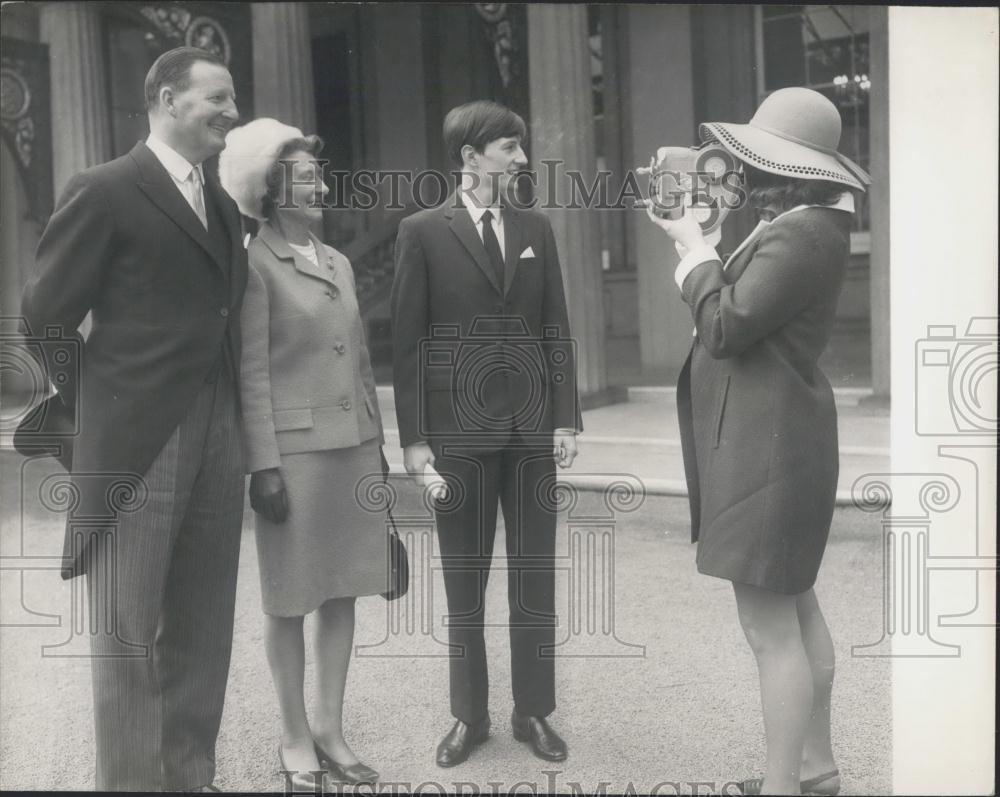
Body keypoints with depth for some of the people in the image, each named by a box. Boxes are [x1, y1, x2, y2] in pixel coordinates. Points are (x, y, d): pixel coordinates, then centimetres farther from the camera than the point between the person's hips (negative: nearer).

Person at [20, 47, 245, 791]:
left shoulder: (224, 205, 14)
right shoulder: (104, 191, -7)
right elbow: (46, 317, -4)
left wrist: (231, 421, 11)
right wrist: (95, 406, 2)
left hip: (219, 440, 6)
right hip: (137, 442, -6)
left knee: (202, 629, 13)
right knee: (128, 631, 4)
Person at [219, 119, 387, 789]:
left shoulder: (338, 261, 14)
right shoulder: (255, 263, -6)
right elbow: (251, 373, -10)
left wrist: (377, 443, 14)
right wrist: (264, 464, -14)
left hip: (354, 444, 6)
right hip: (295, 448, -6)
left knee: (343, 591, 10)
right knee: (290, 599, 5)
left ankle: (331, 731, 23)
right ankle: (296, 740, 19)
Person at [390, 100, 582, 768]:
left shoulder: (536, 229, 9)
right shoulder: (423, 232, -1)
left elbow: (556, 329, 8)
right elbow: (408, 341, -3)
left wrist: (567, 417, 1)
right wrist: (414, 436, -8)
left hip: (532, 427, 3)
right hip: (459, 430, -3)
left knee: (535, 577, 8)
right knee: (464, 581, 8)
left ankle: (535, 711, 22)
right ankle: (470, 715, 22)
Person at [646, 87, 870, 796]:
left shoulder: (800, 235, -20)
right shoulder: (804, 227, 12)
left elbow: (725, 327, -22)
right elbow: (745, 309, 12)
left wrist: (696, 248, -8)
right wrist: (697, 239, 7)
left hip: (768, 446, -11)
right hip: (782, 439, 11)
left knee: (771, 628, -3)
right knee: (796, 608, 19)